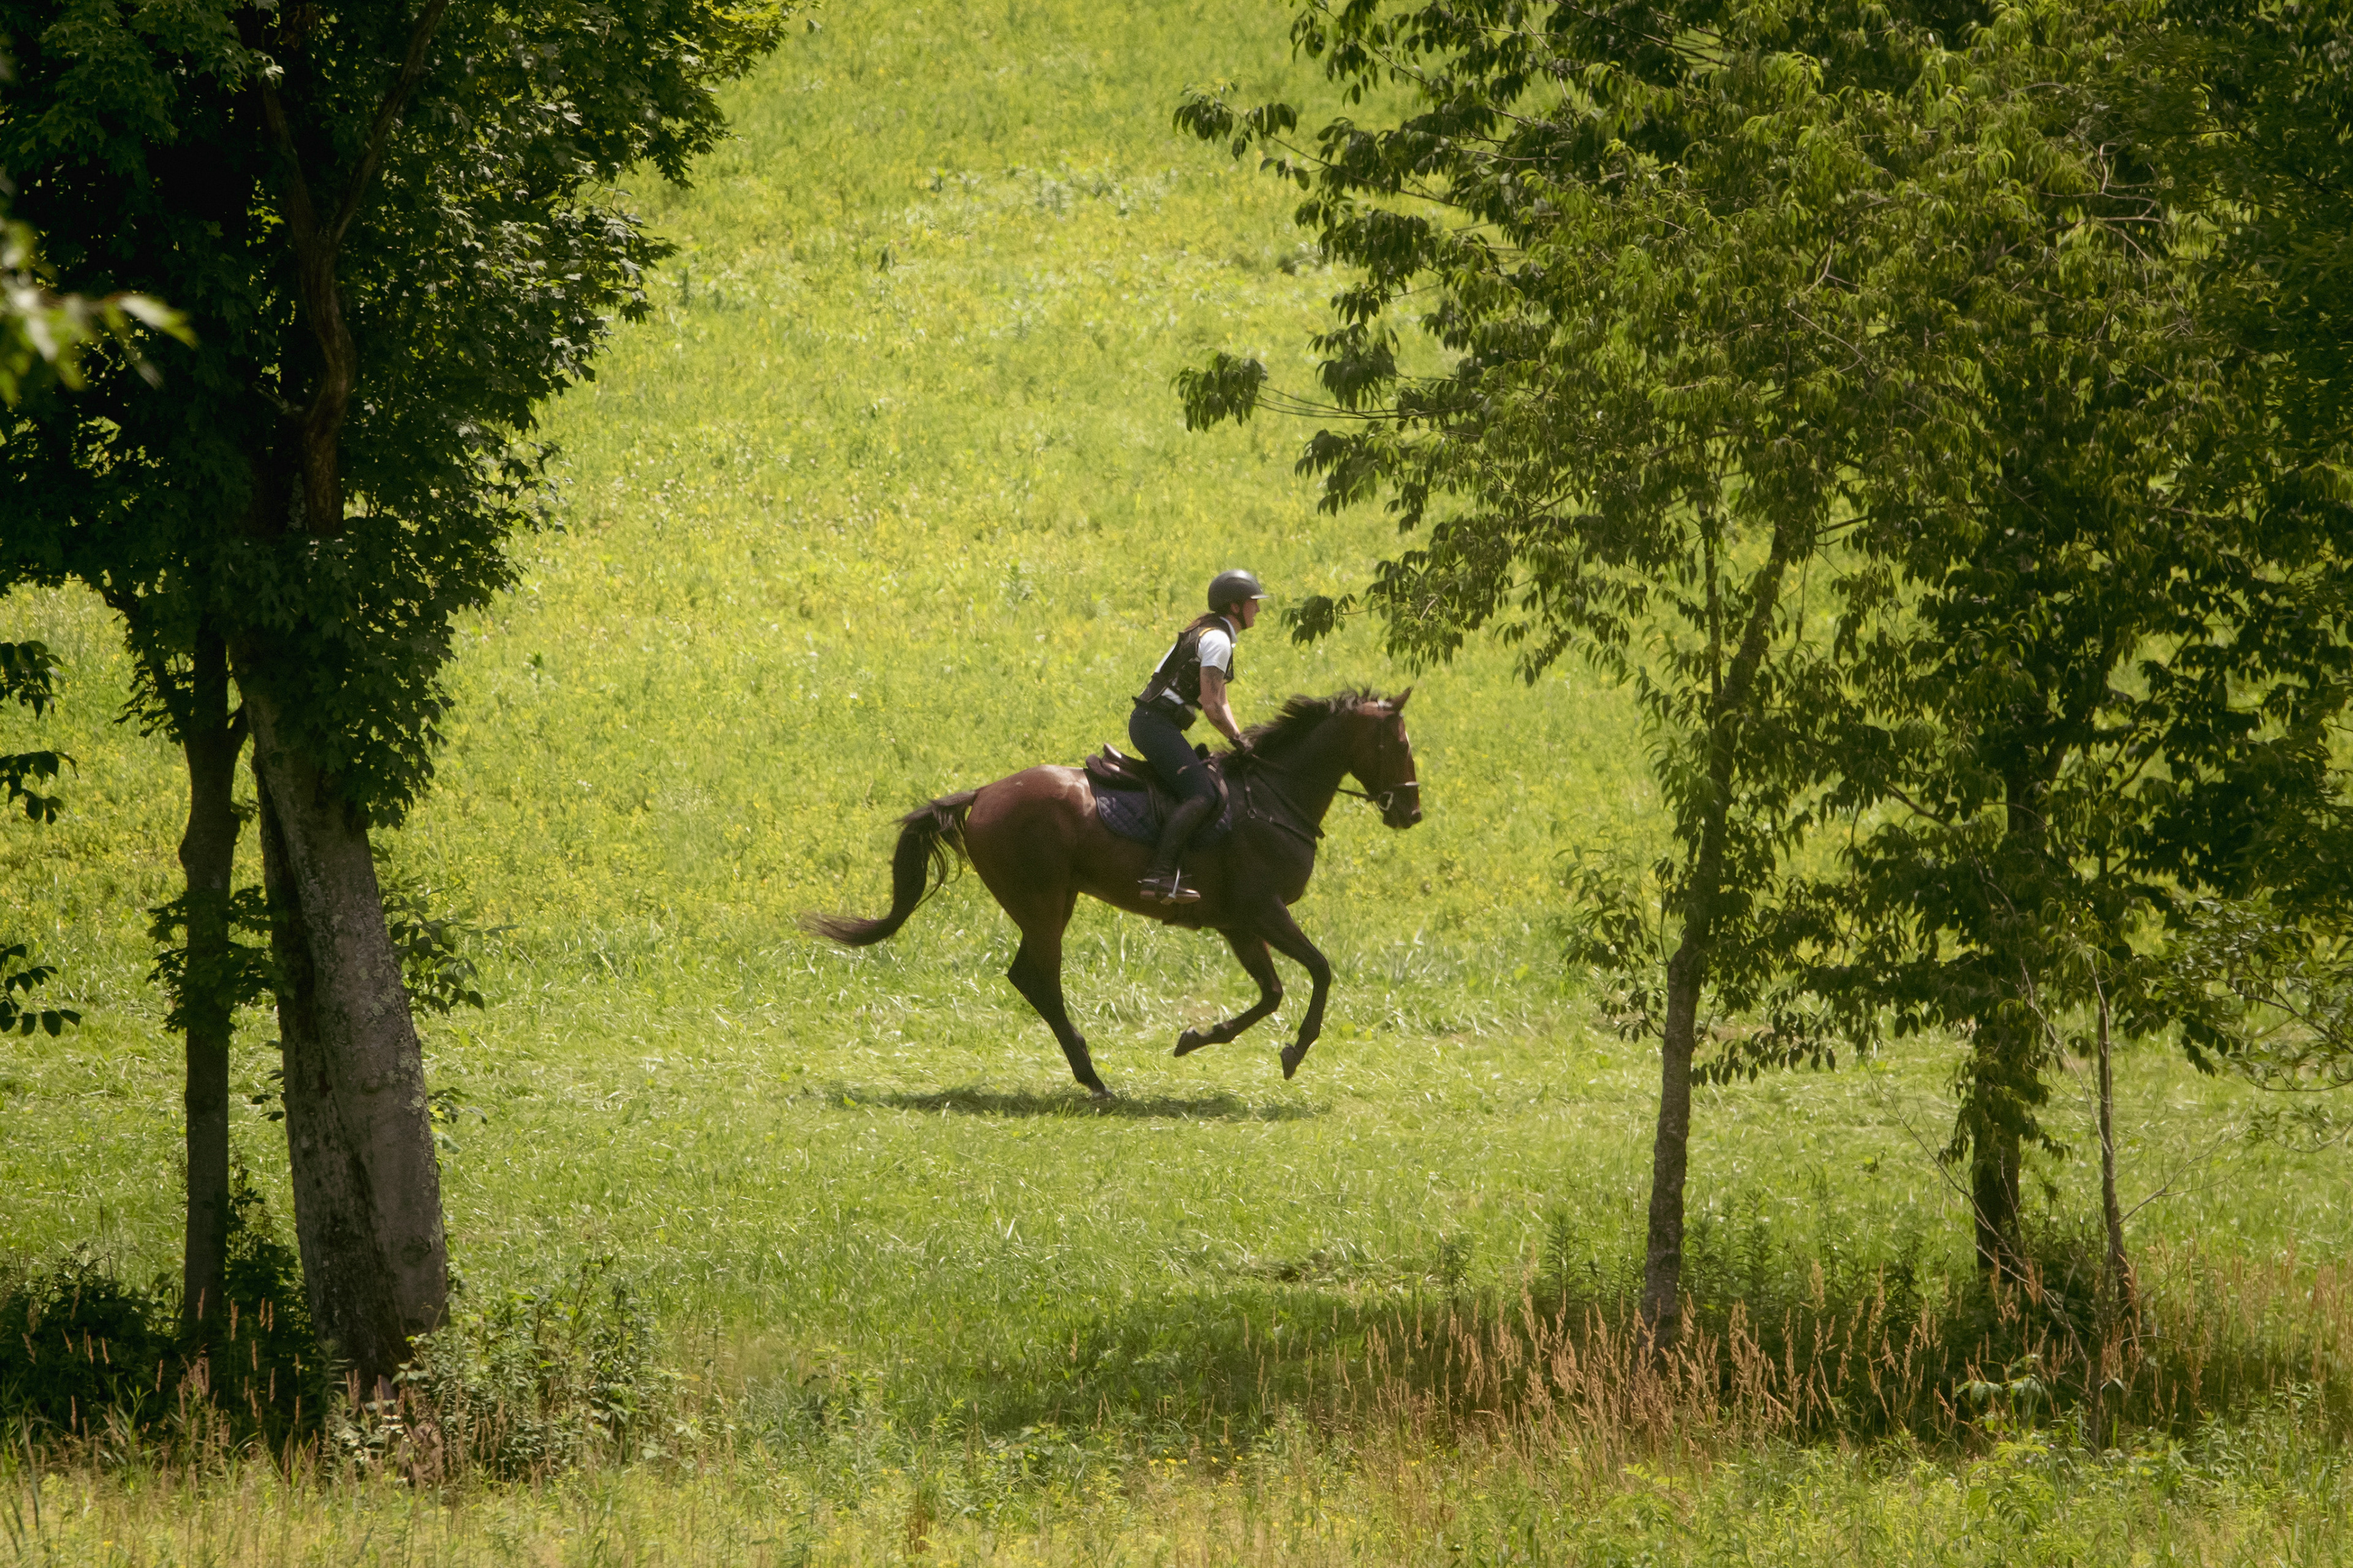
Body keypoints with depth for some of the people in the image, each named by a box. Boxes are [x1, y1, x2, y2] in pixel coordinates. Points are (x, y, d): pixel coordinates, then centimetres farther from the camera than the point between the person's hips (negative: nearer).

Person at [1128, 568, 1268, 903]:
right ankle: (1161, 874, -34)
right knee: (1201, 796, -22)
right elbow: (1212, 705, -18)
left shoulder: (1207, 634, 21)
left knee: (1207, 781, 19)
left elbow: (1220, 702, 22)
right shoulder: (1217, 640, -12)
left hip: (1149, 722, 11)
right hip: (1156, 723, -11)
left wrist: (1239, 738, 9)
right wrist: (1238, 741, -8)